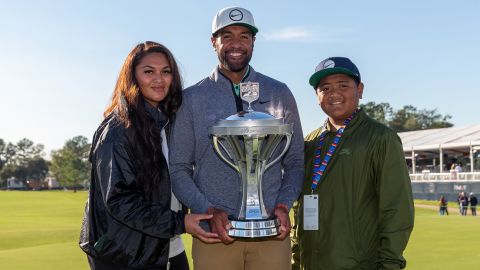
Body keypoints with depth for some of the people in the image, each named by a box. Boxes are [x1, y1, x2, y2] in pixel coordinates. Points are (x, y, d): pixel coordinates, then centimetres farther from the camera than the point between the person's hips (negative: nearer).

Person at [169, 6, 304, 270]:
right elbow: (178, 168, 2)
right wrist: (208, 211, -10)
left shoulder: (279, 93, 7)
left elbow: (295, 161, 10)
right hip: (214, 233, -1)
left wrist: (284, 205, -5)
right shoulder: (192, 98, 3)